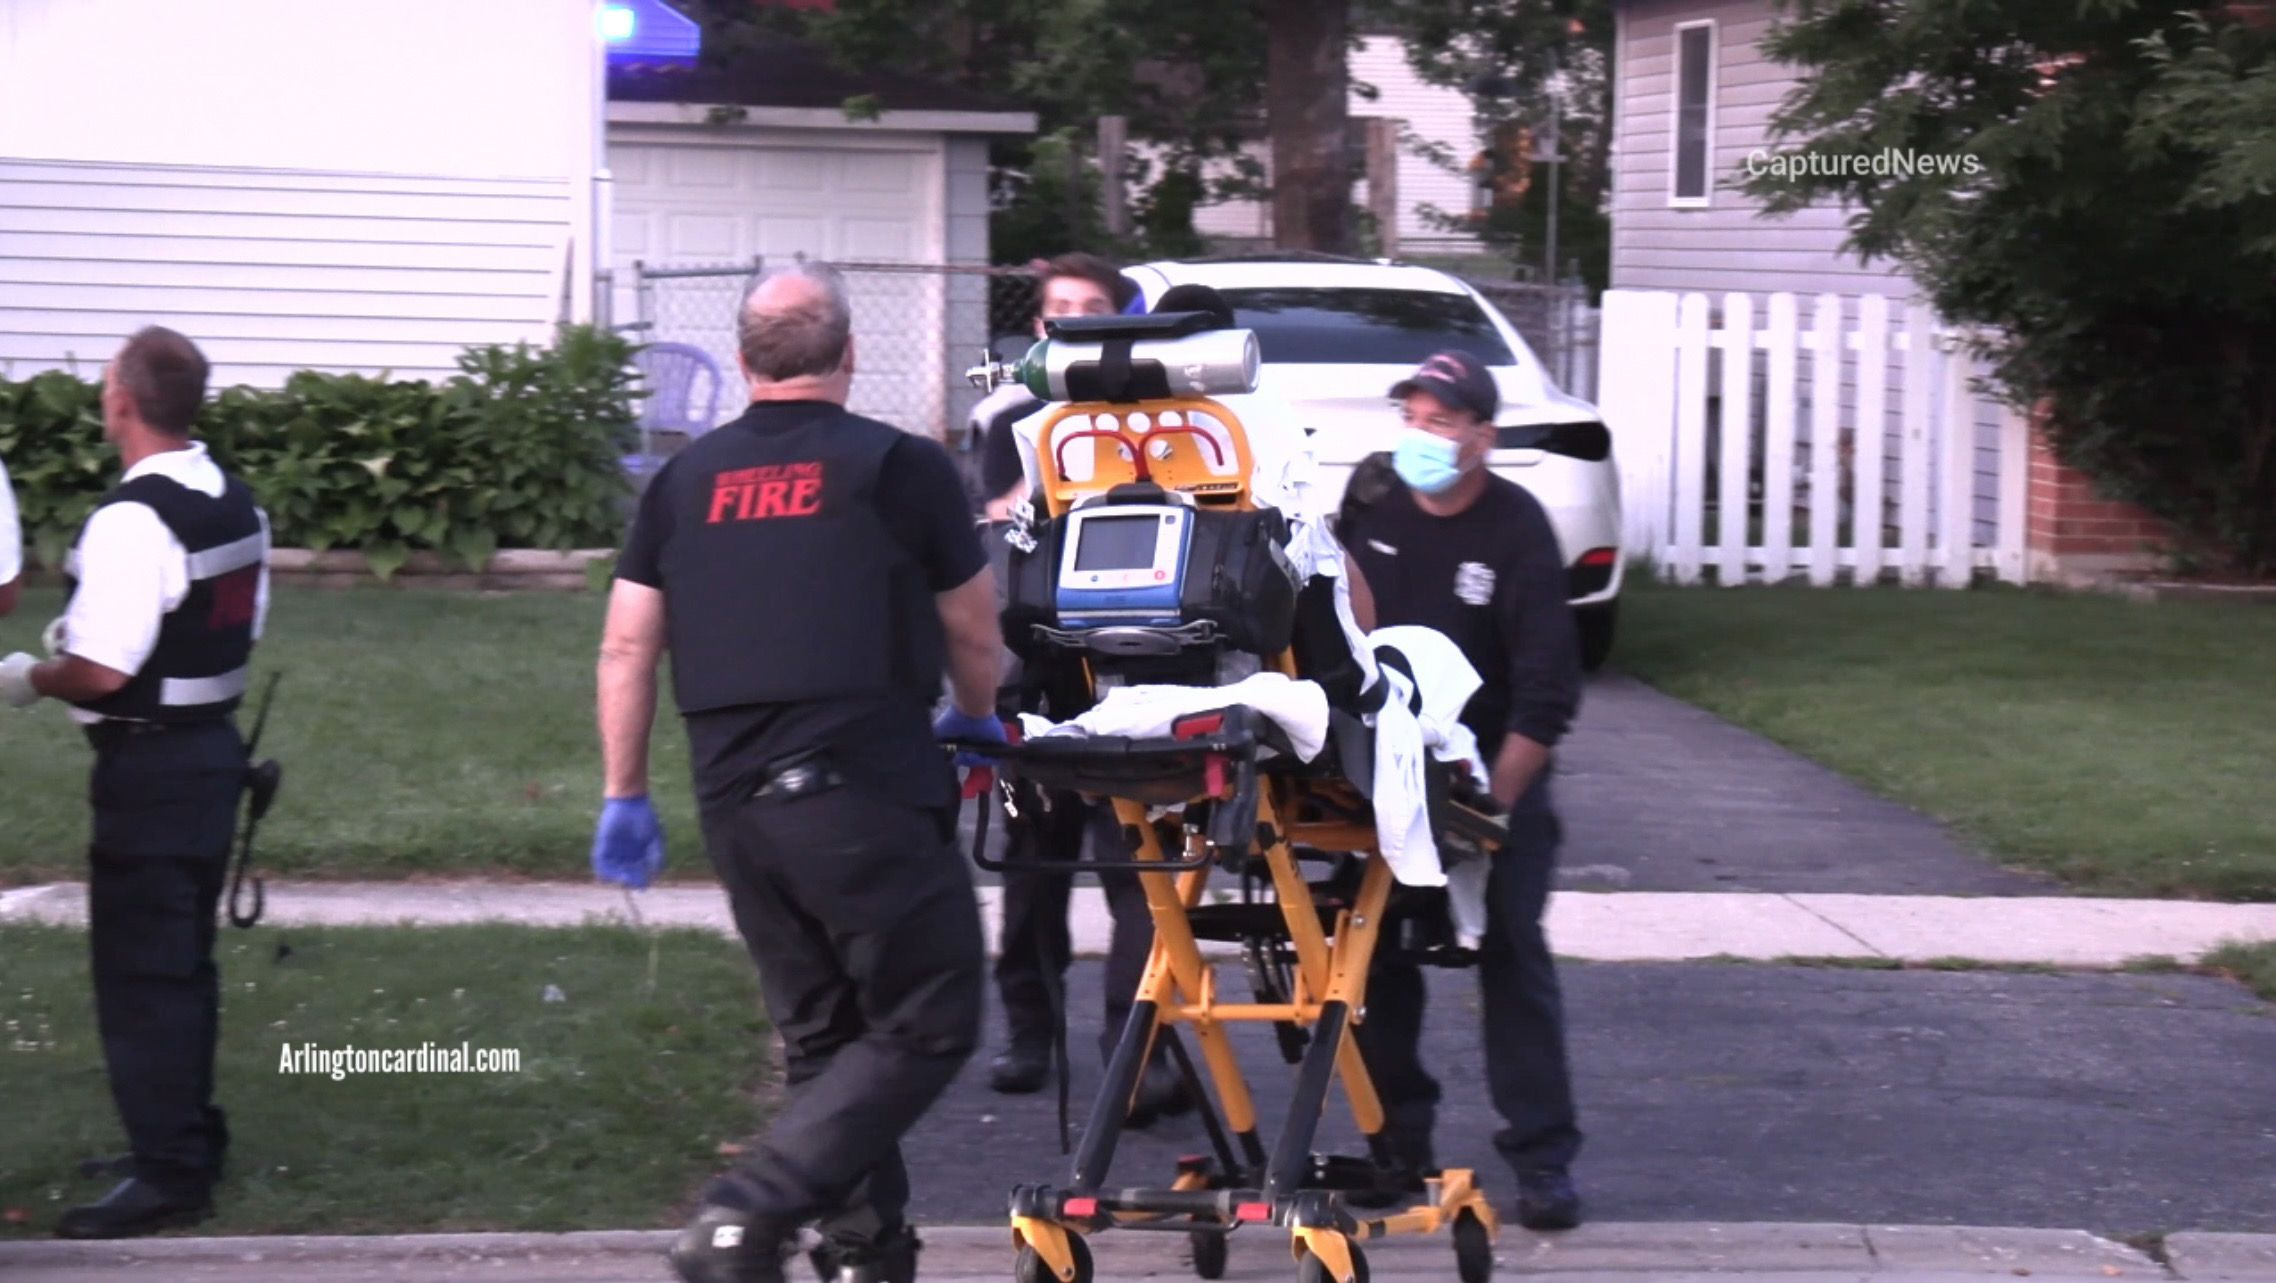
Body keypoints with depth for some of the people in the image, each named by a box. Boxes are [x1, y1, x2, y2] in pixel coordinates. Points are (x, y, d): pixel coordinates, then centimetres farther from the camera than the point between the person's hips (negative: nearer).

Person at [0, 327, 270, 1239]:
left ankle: (169, 1175, 2)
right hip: (214, 746, 9)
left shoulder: (133, 521, -21)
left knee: (138, 972, -2)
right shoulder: (236, 504, 7)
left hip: (147, 769, -9)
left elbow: (104, 671, -25)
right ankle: (187, 1139, 29)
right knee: (183, 961, 19)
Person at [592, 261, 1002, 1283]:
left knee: (822, 1037, 18)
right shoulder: (903, 467, 0)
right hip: (861, 798, -6)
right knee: (926, 1028, 0)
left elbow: (627, 647, 9)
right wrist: (972, 719, 29)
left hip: (733, 806, 6)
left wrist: (625, 798, 17)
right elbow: (975, 638, 8)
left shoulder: (686, 480, 11)